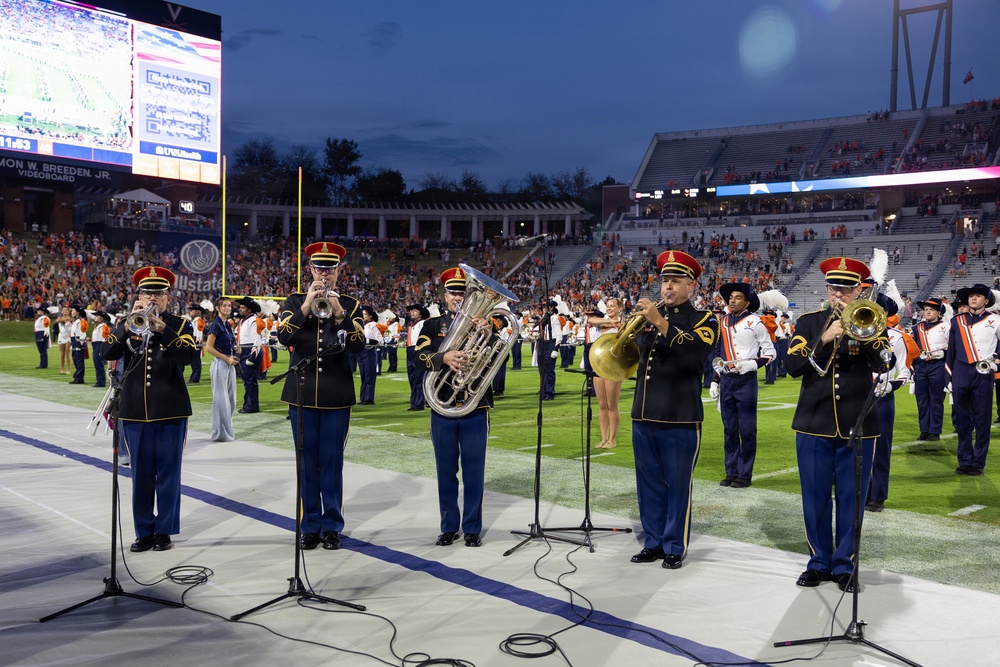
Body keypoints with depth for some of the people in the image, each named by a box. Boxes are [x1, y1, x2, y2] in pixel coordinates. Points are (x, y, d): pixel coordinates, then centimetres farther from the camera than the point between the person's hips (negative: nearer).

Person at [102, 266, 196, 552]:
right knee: (141, 474, 8)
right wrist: (129, 322, -20)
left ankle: (164, 530, 15)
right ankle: (144, 531, 18)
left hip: (170, 410, -2)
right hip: (135, 410, 2)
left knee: (168, 473, 4)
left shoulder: (180, 325, 2)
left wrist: (161, 328, -26)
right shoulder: (126, 323, 8)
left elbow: (187, 356, -16)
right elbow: (108, 352, -8)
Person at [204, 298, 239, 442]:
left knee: (231, 399, 11)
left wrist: (234, 349, 4)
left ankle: (227, 430, 20)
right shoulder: (216, 324, -11)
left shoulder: (227, 325, 13)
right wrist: (226, 358, -16)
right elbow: (208, 348, -16)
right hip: (220, 364, -8)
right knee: (221, 399, -3)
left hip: (230, 365, 8)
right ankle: (220, 433, 5)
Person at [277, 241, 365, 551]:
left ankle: (332, 527, 14)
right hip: (301, 394, 1)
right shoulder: (294, 301, 6)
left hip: (336, 397, -1)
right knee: (307, 463, 7)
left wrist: (339, 314, -19)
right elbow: (283, 337, -11)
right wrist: (306, 306, -19)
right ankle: (310, 527, 17)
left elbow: (358, 345, -9)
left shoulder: (350, 305, 5)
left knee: (333, 464, 4)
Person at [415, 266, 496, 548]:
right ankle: (449, 527, 21)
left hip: (476, 408, 0)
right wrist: (444, 358, -29)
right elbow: (422, 356, -10)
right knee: (446, 471, 9)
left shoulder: (482, 323, 5)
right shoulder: (432, 325, 5)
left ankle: (473, 528, 16)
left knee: (474, 471, 5)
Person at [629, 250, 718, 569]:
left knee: (677, 486, 2)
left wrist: (660, 322, -28)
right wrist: (627, 336, -13)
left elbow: (695, 352, -21)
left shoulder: (704, 319, 0)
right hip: (644, 414, 5)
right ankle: (653, 543, 23)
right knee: (649, 484, 11)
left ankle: (675, 548, 14)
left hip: (680, 417, -5)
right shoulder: (649, 316, 15)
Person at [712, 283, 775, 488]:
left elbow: (770, 352, -3)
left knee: (747, 429, 1)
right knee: (729, 429, 10)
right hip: (726, 380, 5)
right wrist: (715, 381, 14)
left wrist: (753, 363, -18)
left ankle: (745, 474, 9)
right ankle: (731, 472, 19)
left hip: (745, 381, -5)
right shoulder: (723, 323, 11)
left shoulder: (754, 323, -5)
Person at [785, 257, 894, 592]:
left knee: (851, 500, 6)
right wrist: (825, 339, -20)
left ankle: (844, 565, 20)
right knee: (815, 499, 7)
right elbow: (793, 366, -9)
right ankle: (819, 562, 22)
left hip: (858, 427, 0)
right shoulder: (809, 322, 4)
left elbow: (885, 363, -13)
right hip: (814, 426, 1)